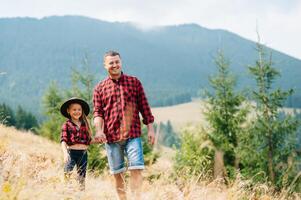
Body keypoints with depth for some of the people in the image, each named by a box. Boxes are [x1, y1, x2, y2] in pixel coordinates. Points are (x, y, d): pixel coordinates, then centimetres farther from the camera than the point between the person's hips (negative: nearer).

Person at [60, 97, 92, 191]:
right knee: (67, 174, -17)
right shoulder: (67, 124, -1)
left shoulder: (85, 124, 10)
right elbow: (63, 140, -10)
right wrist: (65, 153, -24)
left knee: (82, 178, 10)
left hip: (83, 153, 4)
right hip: (71, 152, -4)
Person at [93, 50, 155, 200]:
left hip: (133, 134, -1)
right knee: (117, 172, 7)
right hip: (111, 136, 1)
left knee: (136, 168, -12)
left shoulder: (134, 82, 8)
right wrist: (99, 130, -14)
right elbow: (97, 112, 3)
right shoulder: (99, 88, 8)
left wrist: (150, 128, 4)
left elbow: (144, 107, 8)